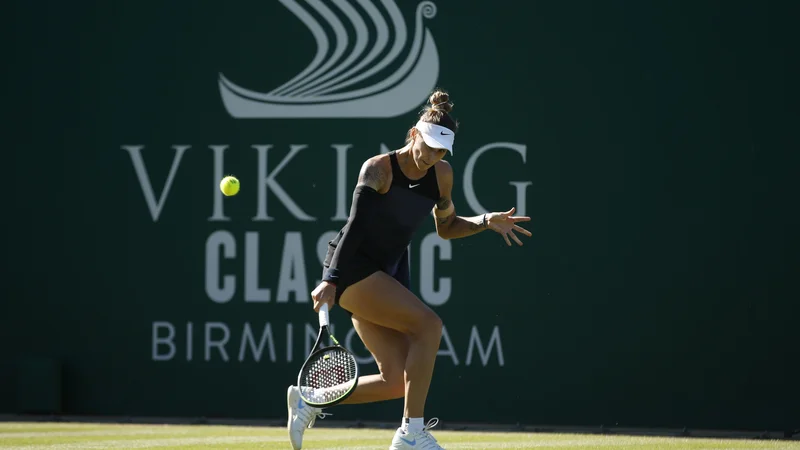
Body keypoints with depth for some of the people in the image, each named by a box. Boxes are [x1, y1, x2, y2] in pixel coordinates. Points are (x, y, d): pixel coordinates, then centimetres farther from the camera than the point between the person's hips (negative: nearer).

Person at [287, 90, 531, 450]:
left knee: (397, 382, -3)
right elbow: (355, 227, -20)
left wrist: (487, 222, 5)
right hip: (351, 269, -7)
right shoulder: (378, 169, -13)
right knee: (428, 324, -25)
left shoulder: (441, 174, 6)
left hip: (388, 277, 7)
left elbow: (446, 227, 21)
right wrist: (331, 280, -29)